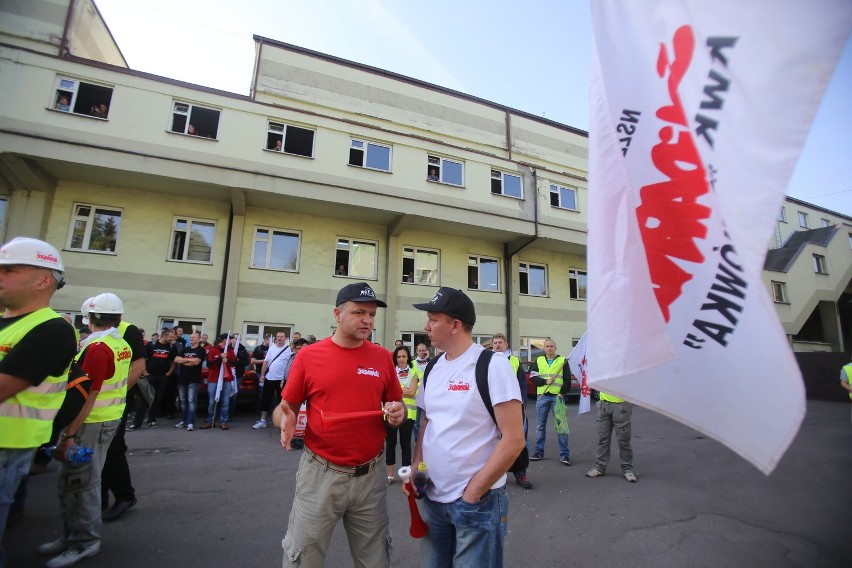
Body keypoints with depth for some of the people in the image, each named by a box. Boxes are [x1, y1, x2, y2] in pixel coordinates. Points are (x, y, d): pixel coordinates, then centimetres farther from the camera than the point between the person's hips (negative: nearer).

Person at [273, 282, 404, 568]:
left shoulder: (383, 358, -2)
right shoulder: (308, 355, -7)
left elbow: (397, 406, 9)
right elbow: (285, 407, 1)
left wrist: (397, 413, -13)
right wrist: (286, 420, -21)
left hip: (370, 476, 2)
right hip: (321, 473, -2)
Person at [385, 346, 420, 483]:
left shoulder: (413, 372, 1)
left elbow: (412, 392, -8)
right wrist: (404, 390, -11)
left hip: (407, 412, -1)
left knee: (405, 443, 9)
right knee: (390, 442, 10)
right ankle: (390, 473, 24)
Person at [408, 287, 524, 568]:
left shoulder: (492, 365, -16)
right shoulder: (433, 368, 4)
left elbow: (513, 440, -17)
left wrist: (472, 492, -14)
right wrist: (415, 468, 0)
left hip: (478, 501, -6)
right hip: (432, 498, 6)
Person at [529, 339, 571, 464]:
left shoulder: (563, 361, 4)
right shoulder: (538, 361, 9)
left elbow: (567, 380, 0)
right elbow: (533, 377, 1)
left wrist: (562, 393, -10)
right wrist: (545, 381, -13)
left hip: (557, 396, -2)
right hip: (542, 397, 2)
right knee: (540, 426, 9)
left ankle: (564, 454, 8)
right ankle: (539, 452, 19)